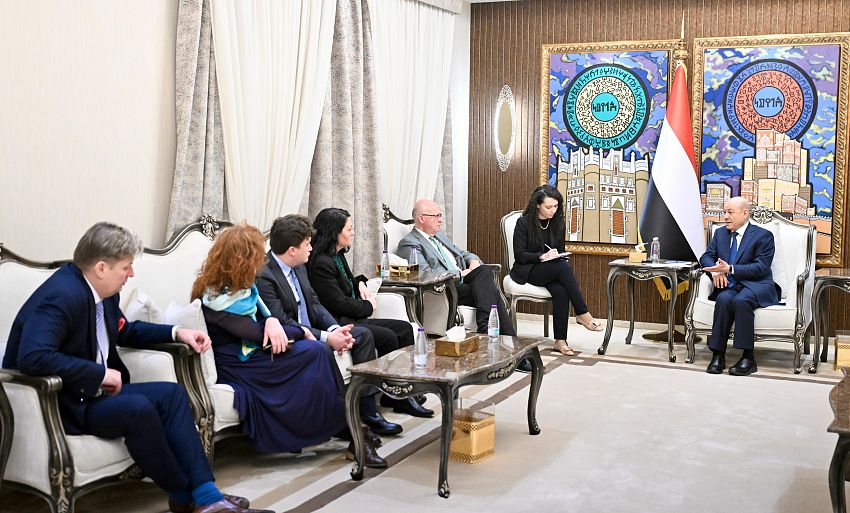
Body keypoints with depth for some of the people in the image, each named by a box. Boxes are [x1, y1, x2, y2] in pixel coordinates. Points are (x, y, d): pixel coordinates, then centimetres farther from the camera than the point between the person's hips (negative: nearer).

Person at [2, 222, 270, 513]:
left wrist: (177, 333, 9)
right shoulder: (62, 296, -25)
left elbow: (125, 332, 22)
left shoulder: (104, 292, 3)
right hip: (55, 404, -10)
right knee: (138, 408, -28)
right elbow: (32, 357, -37)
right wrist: (100, 373, -29)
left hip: (92, 390, 10)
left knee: (172, 394, -3)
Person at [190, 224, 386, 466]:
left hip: (252, 352, 8)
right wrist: (301, 332, -9)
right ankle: (351, 431, -14)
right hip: (235, 367, -8)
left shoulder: (238, 287, 9)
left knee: (317, 350, -16)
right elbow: (257, 334, -21)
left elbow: (261, 317, 11)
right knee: (316, 353, -23)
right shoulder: (215, 297, -19)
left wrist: (272, 321, -15)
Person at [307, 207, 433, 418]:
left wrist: (360, 283, 9)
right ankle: (392, 396, -8)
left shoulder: (338, 255, 14)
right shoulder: (322, 263, -17)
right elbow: (339, 303, -19)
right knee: (388, 337, -24)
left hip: (352, 319, 11)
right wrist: (368, 306, -4)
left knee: (404, 328, -1)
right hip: (338, 324, -10)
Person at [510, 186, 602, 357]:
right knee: (564, 267, -33)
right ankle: (583, 314, -28)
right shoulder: (524, 223, -7)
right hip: (527, 270, -4)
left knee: (560, 291, -32)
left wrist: (558, 256, -6)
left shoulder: (558, 223, 8)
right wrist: (543, 256, -22)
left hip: (553, 269, 4)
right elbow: (520, 255, -9)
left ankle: (560, 340, -31)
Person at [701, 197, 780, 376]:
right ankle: (718, 356, -31)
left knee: (741, 300, -37)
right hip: (729, 285, 4)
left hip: (756, 285, -4)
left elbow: (761, 267, -12)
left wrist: (730, 269, -22)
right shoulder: (720, 233, 17)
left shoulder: (763, 236, -2)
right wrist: (715, 270, -10)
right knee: (724, 299, -32)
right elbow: (706, 257, 14)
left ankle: (748, 357, -30)